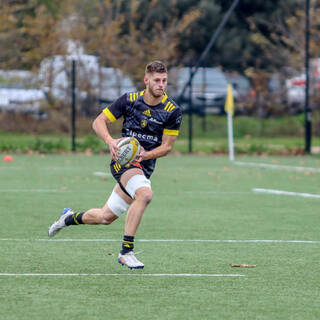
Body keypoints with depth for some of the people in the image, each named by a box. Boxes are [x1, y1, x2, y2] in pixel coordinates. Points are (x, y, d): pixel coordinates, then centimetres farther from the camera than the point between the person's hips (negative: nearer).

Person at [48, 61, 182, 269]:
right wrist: (110, 140, -20)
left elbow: (167, 146, 0)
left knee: (106, 217, 7)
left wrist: (146, 154, -20)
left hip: (144, 167, 4)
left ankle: (71, 217, 38)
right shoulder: (129, 100, -5)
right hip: (122, 158, -4)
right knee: (145, 194, -34)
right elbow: (99, 122, 0)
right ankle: (126, 251, -28)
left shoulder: (173, 111, -4)